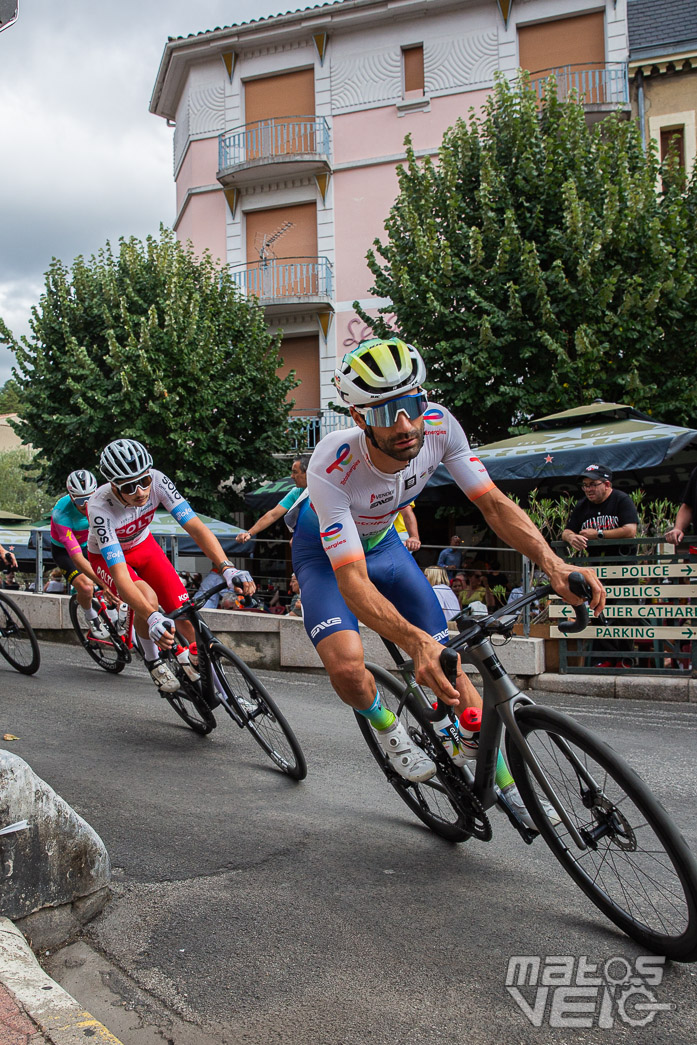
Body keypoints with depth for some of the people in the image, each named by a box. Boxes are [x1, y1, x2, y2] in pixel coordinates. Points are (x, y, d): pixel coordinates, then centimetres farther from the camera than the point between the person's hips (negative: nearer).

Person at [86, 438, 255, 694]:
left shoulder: (156, 481, -30)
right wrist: (152, 617, -57)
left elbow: (195, 527, -33)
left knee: (187, 618, -12)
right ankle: (153, 661, -4)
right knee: (148, 598, -34)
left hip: (143, 545, 3)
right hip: (106, 558, -3)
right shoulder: (100, 508, -38)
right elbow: (120, 574, -43)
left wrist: (227, 568, -49)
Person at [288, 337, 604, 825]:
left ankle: (510, 788, 18)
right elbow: (353, 581, -43)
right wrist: (416, 641, -59)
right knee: (348, 668, -29)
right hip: (325, 552, -4)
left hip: (380, 541, 4)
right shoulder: (332, 468, -41)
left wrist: (555, 564, -36)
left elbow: (494, 503, -20)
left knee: (446, 664, -1)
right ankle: (388, 729, 8)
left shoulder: (439, 426, -28)